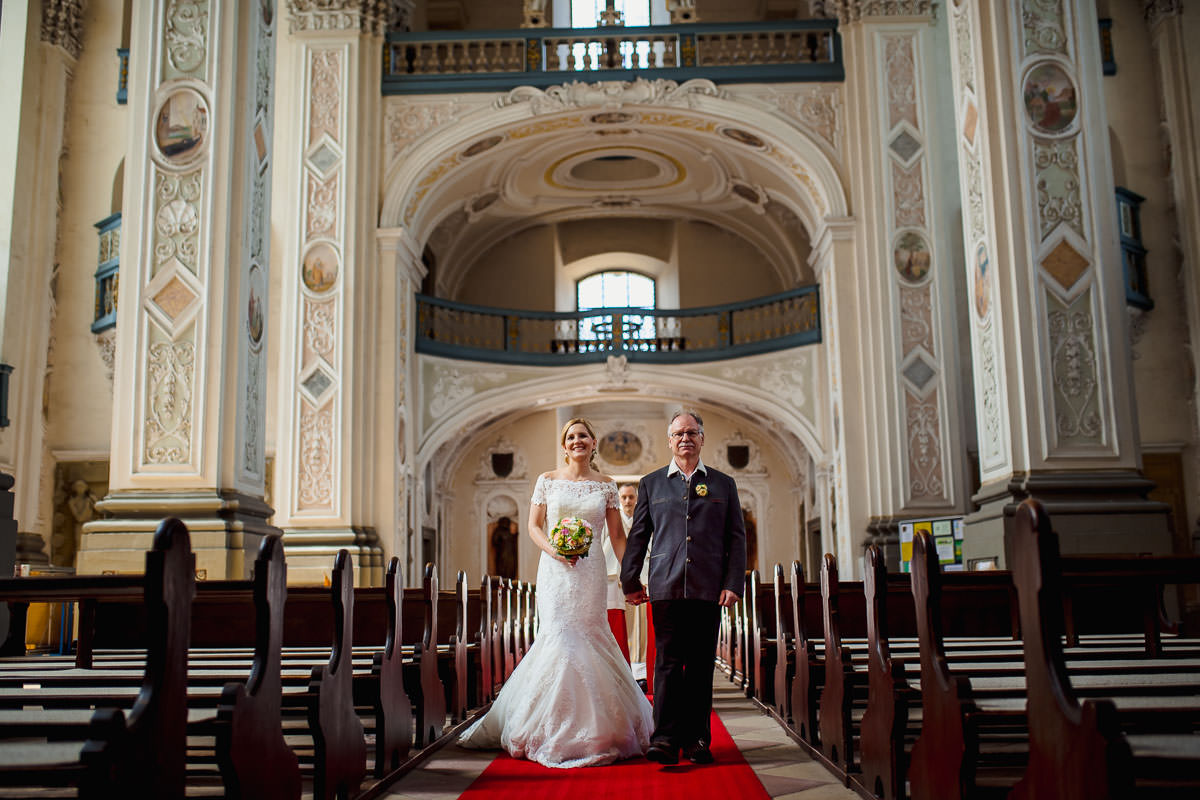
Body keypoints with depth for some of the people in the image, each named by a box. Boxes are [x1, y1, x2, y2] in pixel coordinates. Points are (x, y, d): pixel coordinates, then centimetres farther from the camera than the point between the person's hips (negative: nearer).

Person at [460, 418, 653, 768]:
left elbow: (617, 535, 8)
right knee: (559, 637, -8)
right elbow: (534, 525, 5)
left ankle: (588, 729, 14)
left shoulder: (606, 485, 8)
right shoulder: (547, 480, 6)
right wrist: (554, 550, -13)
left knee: (586, 639, 0)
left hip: (591, 572, 1)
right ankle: (557, 730, 2)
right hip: (555, 570, -1)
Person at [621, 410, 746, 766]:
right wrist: (630, 581, 7)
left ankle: (696, 739, 11)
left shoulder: (723, 484, 13)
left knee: (701, 666, 4)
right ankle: (665, 739, -2)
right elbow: (637, 536, 13)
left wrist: (733, 584, -1)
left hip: (708, 589, 1)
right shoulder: (651, 483, 13)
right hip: (666, 587, -1)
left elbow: (736, 538, 9)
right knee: (668, 662, -4)